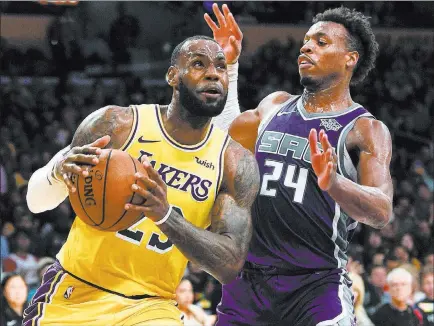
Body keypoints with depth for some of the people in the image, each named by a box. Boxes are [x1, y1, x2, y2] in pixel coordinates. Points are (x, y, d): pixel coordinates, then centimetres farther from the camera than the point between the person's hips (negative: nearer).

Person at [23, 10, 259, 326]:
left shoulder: (237, 163, -3)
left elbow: (231, 265, -13)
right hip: (77, 293, -1)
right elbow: (36, 201, -1)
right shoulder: (117, 124, -7)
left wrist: (167, 217, -29)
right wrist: (57, 172, -26)